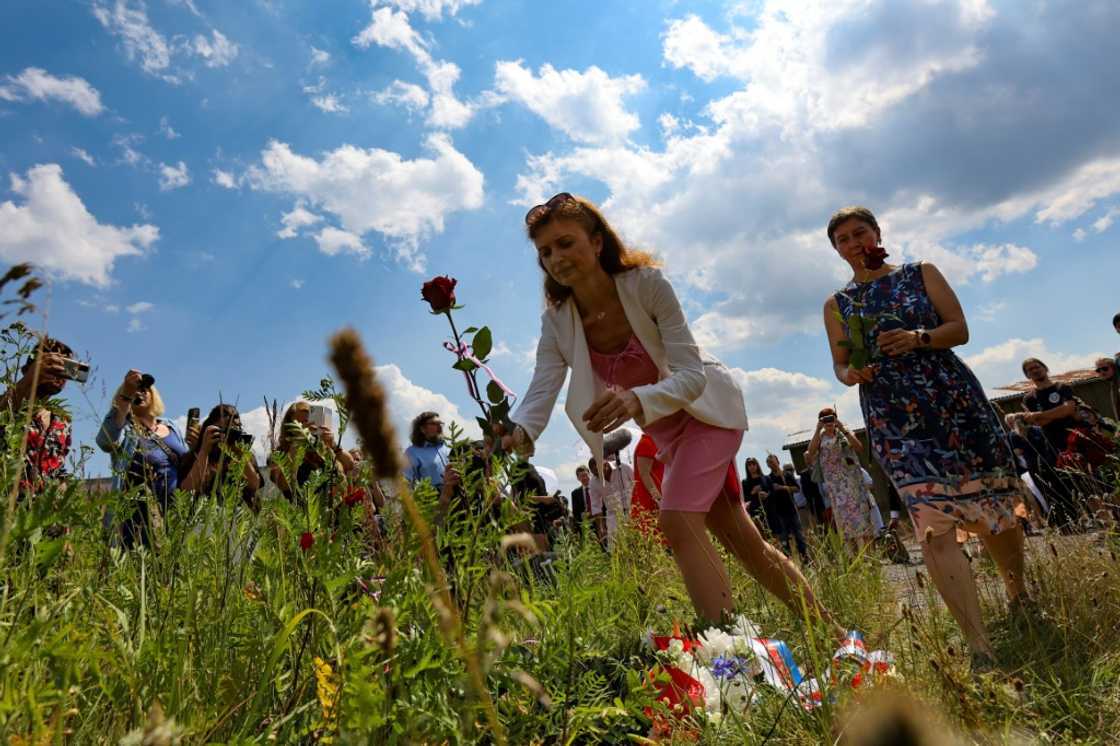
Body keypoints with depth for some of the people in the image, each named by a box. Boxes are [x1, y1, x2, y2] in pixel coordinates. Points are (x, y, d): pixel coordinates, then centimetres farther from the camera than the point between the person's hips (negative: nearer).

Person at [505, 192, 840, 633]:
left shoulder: (646, 283, -27)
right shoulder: (557, 322, -14)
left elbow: (693, 375, -32)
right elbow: (541, 394, -25)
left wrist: (638, 399, -52)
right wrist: (518, 432, -48)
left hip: (707, 410, -5)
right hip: (666, 433, 5)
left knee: (677, 521, -24)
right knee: (740, 539, 11)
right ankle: (827, 629, 29)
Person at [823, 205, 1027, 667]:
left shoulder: (921, 274, 10)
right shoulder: (836, 305, 11)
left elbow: (960, 328, 2)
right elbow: (840, 364, 11)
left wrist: (918, 338, -18)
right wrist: (849, 374, -13)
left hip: (954, 398, 1)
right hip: (893, 418, -1)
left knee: (995, 507, 11)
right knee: (933, 527, -13)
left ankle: (1019, 596, 40)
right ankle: (980, 647, -12)